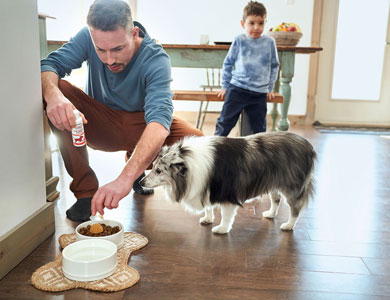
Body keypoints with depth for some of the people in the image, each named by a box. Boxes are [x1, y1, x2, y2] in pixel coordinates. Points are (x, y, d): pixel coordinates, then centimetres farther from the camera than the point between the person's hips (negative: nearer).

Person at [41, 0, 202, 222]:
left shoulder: (156, 60, -26)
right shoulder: (88, 37, -15)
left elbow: (159, 119, -40)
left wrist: (125, 178, -55)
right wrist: (53, 95, -46)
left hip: (139, 126, -2)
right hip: (99, 124, 2)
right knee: (56, 89, -26)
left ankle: (138, 171, 4)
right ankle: (85, 190, -18)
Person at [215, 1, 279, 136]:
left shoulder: (269, 42, 5)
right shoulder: (239, 41, 1)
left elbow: (274, 66, 15)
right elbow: (228, 63, 8)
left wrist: (270, 88, 13)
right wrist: (225, 86, 8)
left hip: (260, 94, 2)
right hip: (237, 89, -1)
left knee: (259, 128, 8)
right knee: (225, 123, -1)